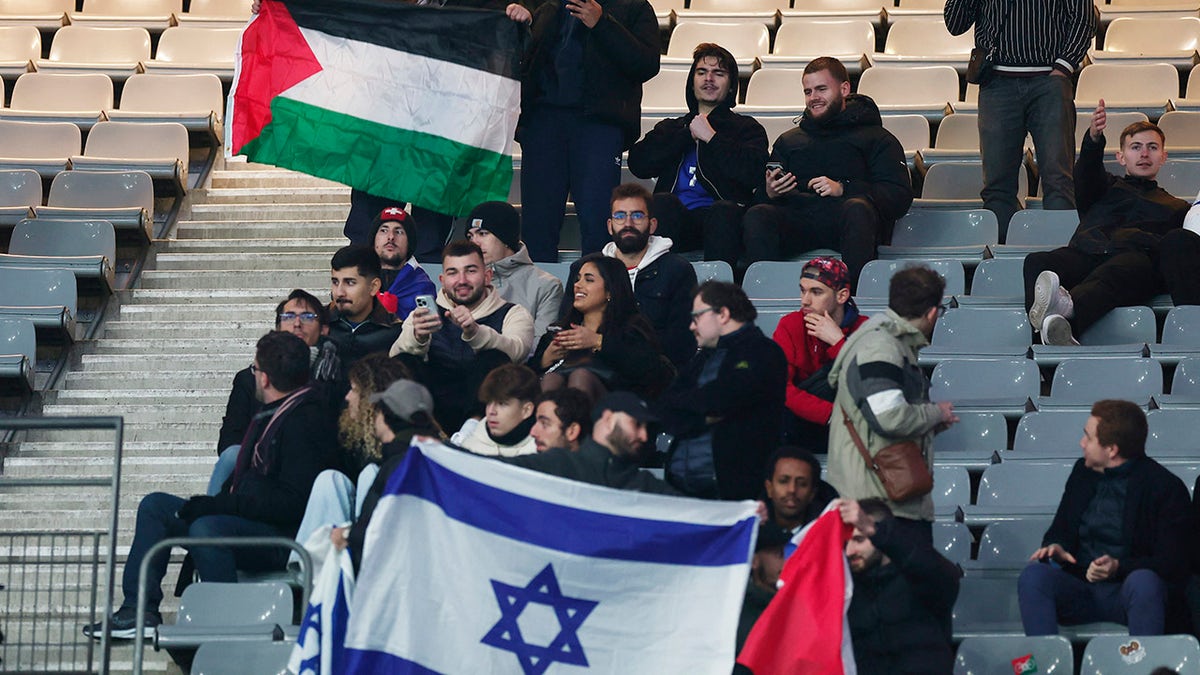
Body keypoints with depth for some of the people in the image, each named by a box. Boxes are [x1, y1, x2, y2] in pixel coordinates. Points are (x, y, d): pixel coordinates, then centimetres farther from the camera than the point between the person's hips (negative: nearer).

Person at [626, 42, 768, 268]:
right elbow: (638, 164, 10)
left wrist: (711, 137, 4)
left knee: (725, 210, -36)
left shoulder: (747, 128, 23)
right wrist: (687, 134, 8)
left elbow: (752, 173, 1)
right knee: (663, 202, -32)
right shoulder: (670, 128, 31)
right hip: (676, 221, 2)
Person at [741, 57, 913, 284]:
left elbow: (900, 197, 2)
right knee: (757, 215, -29)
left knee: (857, 208, -38)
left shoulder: (878, 139, 17)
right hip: (798, 219, 3)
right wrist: (769, 192, -3)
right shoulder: (788, 141, 30)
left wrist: (843, 188, -10)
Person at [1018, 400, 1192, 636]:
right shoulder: (1082, 472, 16)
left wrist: (1119, 567, -23)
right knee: (1033, 575, -25)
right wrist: (1055, 547, 0)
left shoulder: (1166, 487, -3)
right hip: (1079, 588, 5)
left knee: (1144, 582, -39)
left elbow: (1173, 563, -7)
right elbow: (1060, 528, 26)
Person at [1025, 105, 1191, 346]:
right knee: (1037, 262, -34)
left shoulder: (1177, 208, 38)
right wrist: (1094, 138, -9)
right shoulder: (1108, 187, 38)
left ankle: (1068, 307, -73)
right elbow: (1086, 175, 13)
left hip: (1135, 255, -2)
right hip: (1086, 251, 2)